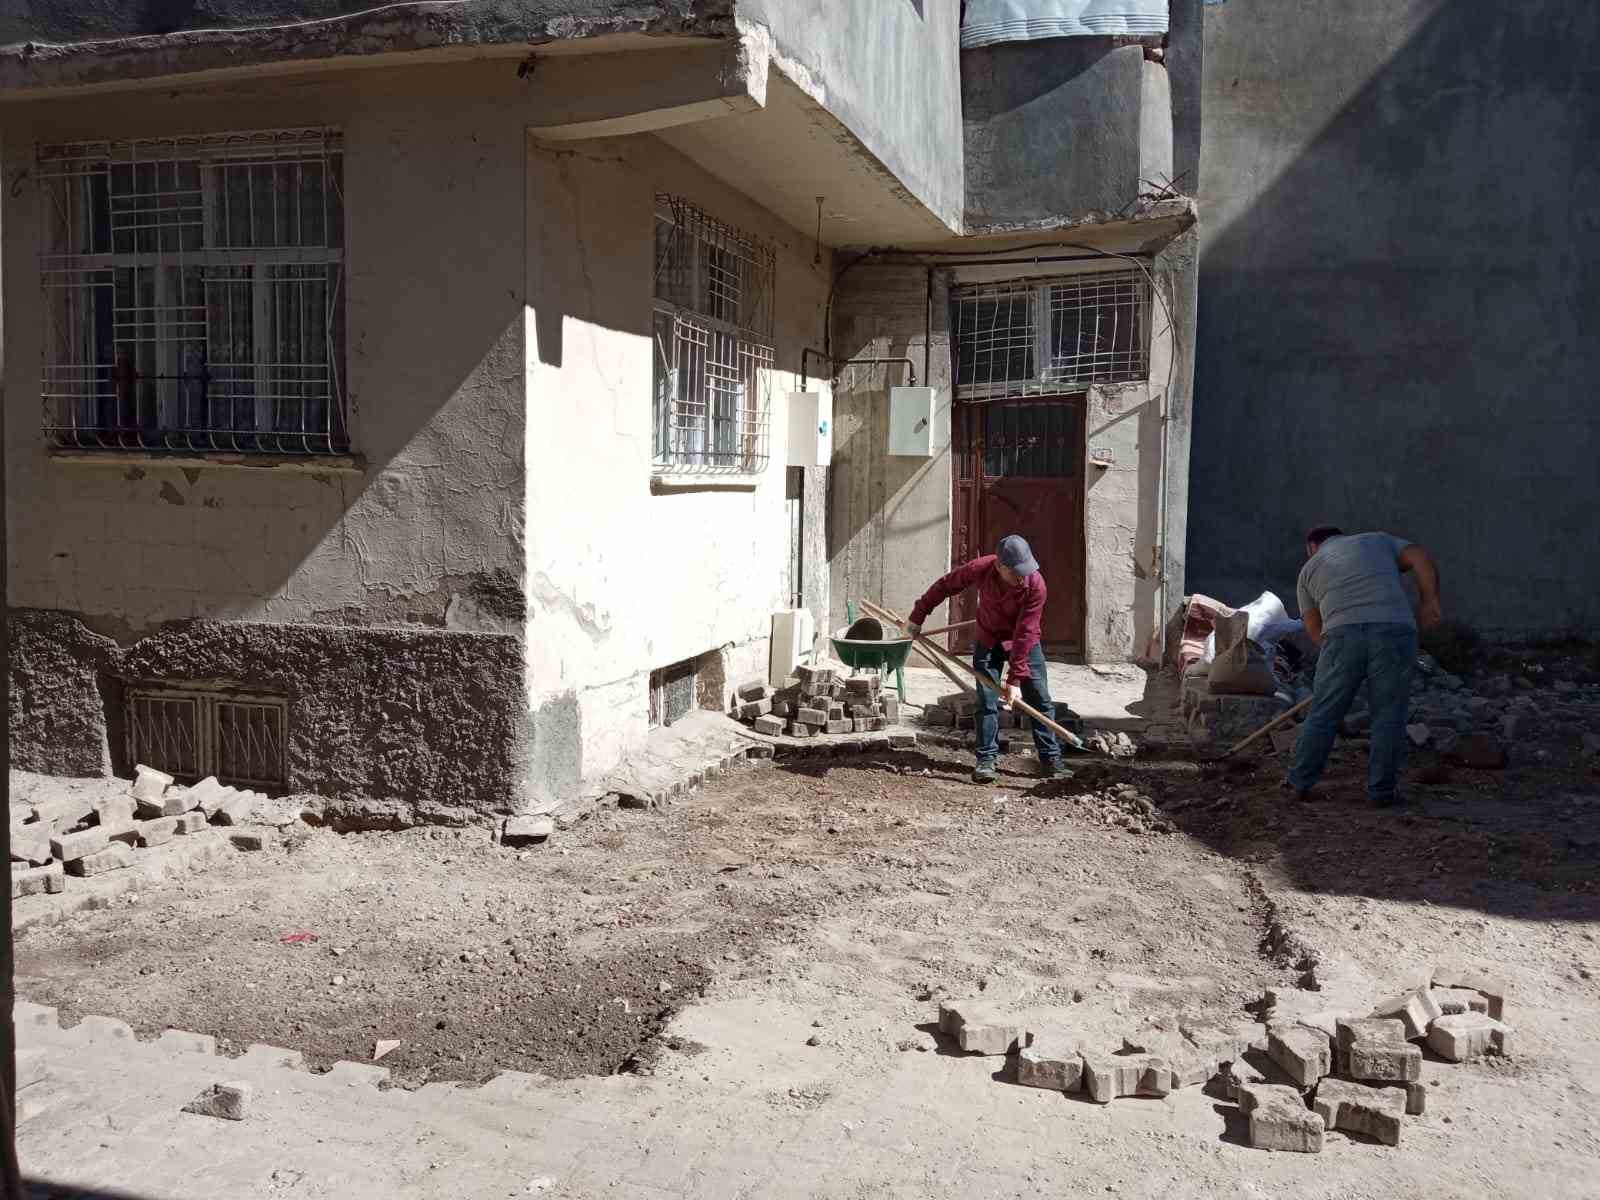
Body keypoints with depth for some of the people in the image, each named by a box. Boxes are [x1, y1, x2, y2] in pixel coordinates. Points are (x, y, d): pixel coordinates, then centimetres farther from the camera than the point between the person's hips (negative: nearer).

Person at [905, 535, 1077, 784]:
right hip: (988, 641, 1)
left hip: (1025, 643, -1)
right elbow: (944, 586, -7)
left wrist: (1015, 680, -29)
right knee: (987, 701, -5)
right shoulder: (980, 569, -25)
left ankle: (1051, 759, 8)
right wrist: (918, 616, -2)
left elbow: (1024, 634, -30)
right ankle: (986, 760, 1)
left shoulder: (1035, 585, -30)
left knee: (1040, 700, -1)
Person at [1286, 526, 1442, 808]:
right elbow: (1421, 559, 11)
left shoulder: (1310, 568, 24)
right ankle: (1382, 790, 12)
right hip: (1394, 630, 0)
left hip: (1342, 634, 0)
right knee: (1388, 717, 8)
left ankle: (1299, 782, 17)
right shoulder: (1379, 540, 27)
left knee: (1323, 714, 10)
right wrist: (1430, 602, 4)